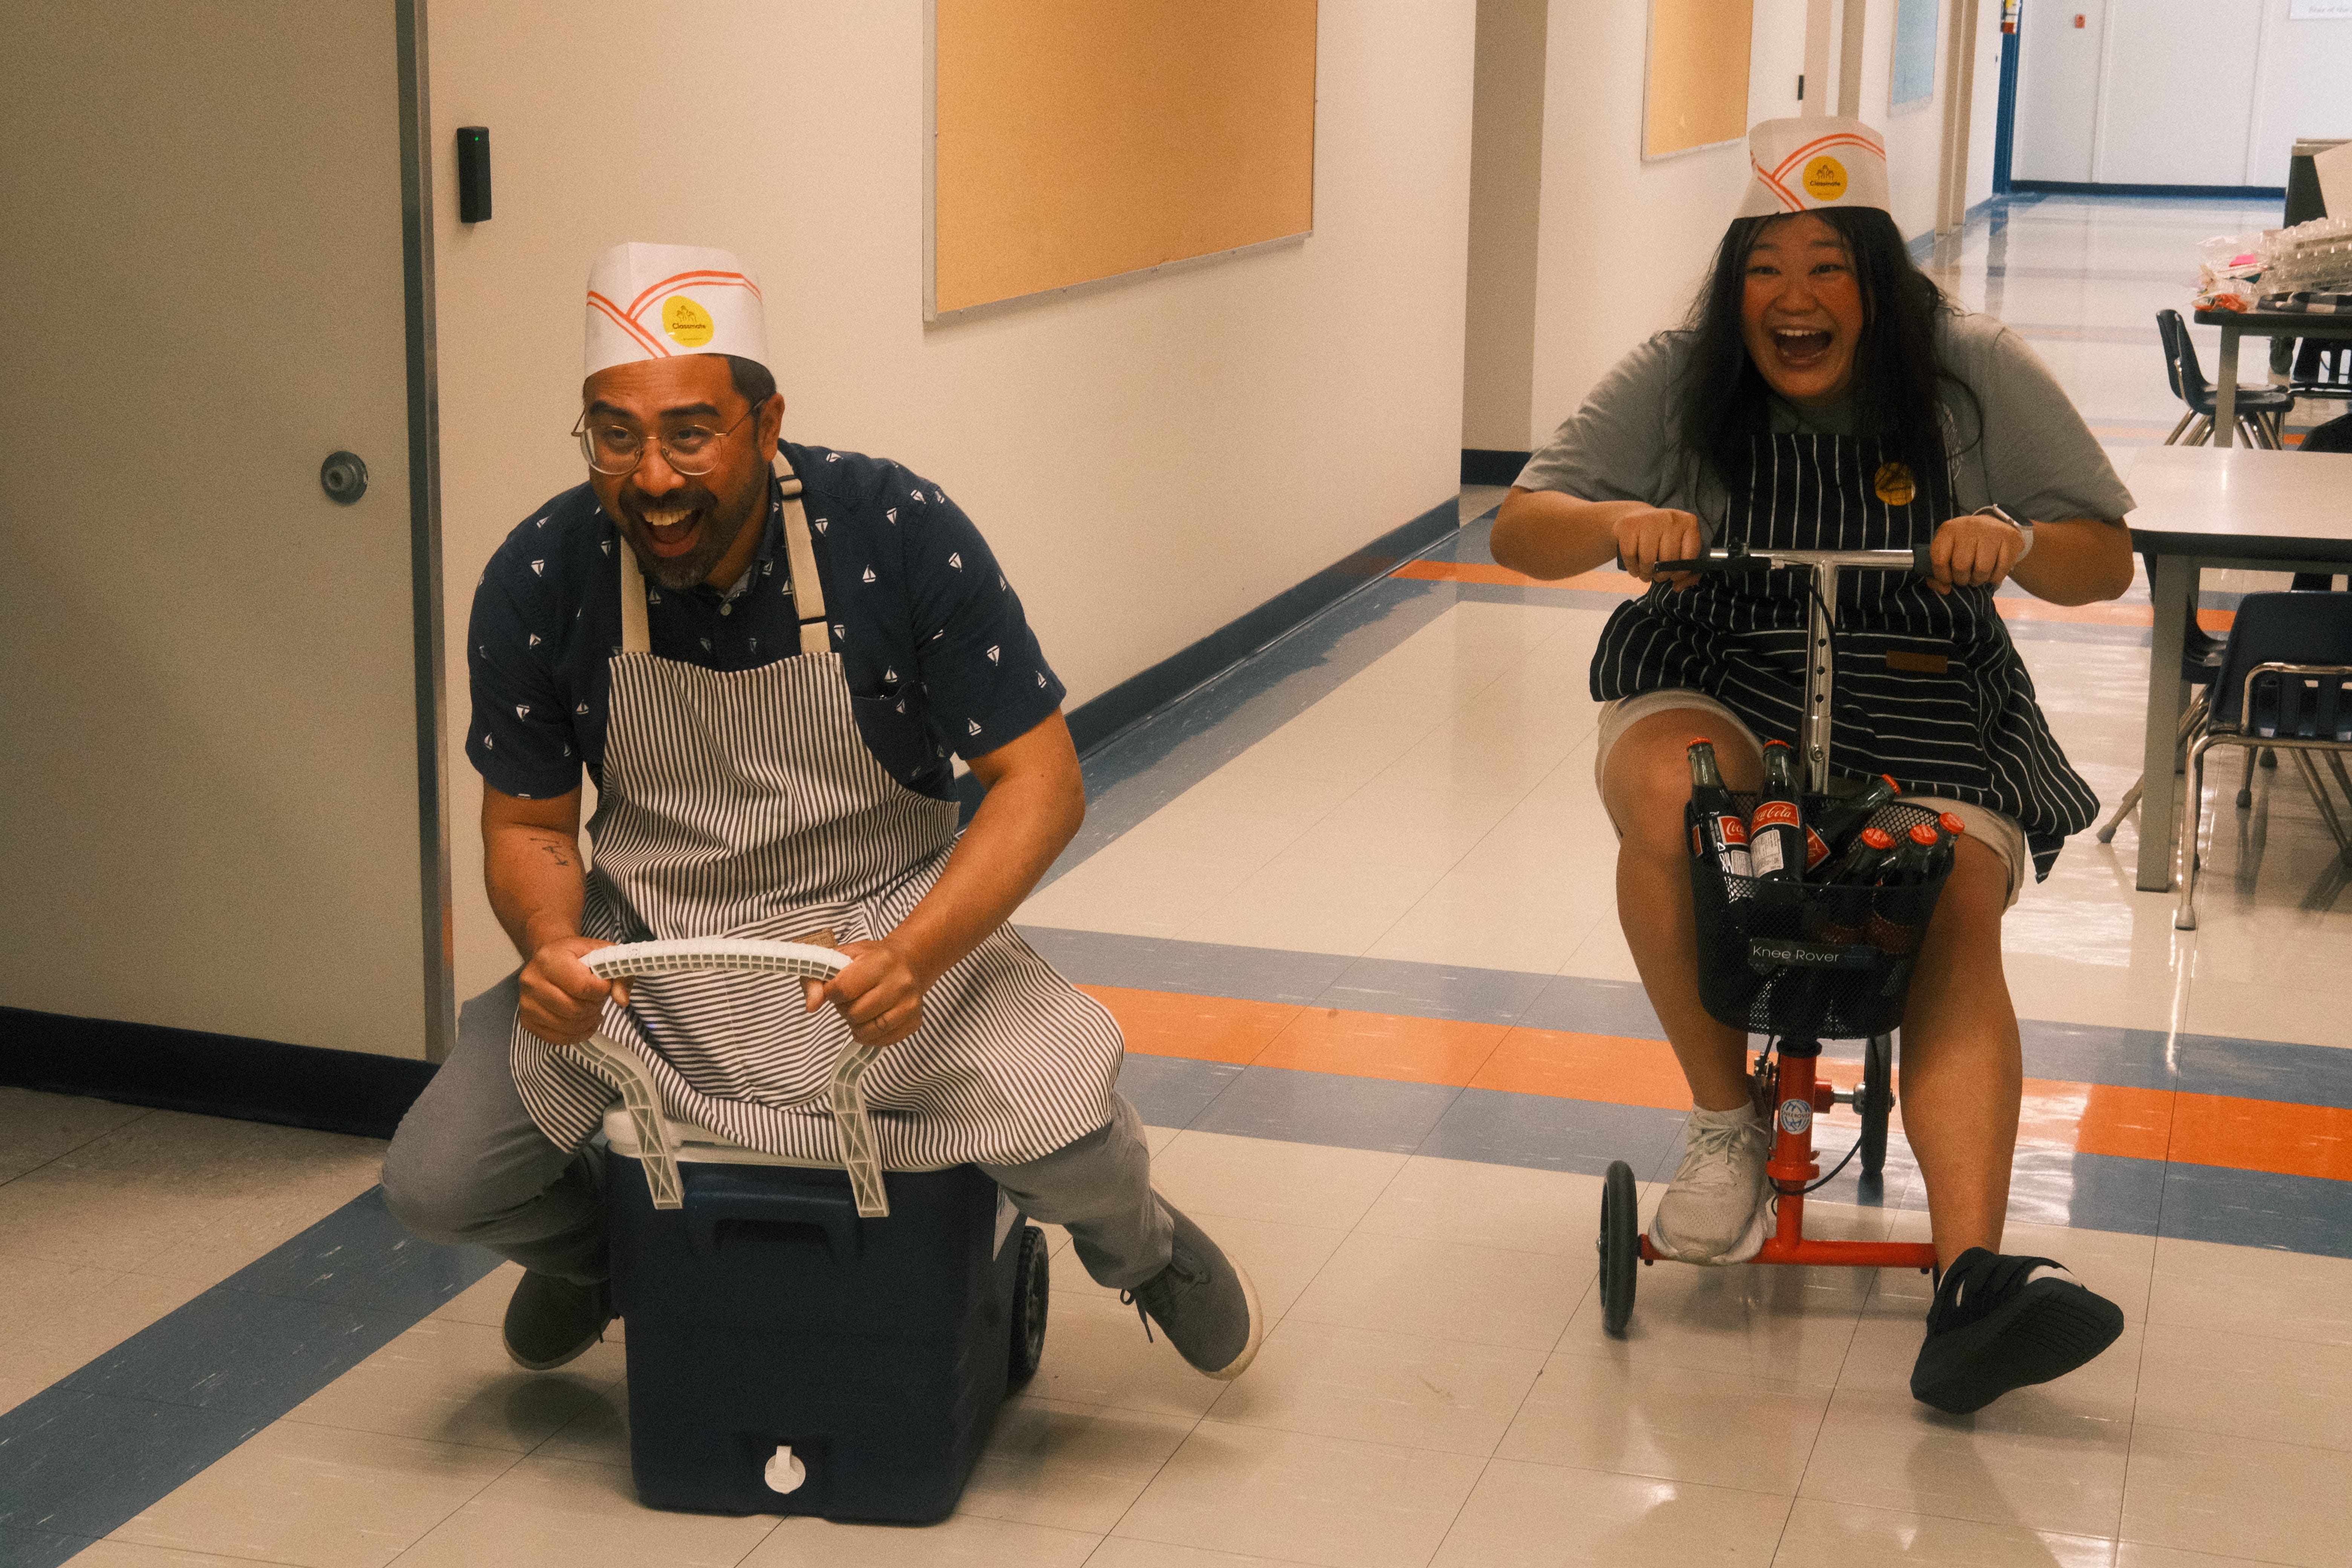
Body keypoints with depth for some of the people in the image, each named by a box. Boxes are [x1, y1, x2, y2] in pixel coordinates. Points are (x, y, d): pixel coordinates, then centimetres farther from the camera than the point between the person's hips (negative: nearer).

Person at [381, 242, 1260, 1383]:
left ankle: (1141, 1250, 15)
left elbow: (1040, 781, -17)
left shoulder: (901, 536, -20)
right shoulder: (539, 580, -13)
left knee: (1072, 1137, -26)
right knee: (432, 1183, -11)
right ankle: (597, 1248, 28)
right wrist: (552, 946, -24)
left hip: (887, 924, -2)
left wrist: (914, 956, -34)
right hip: (642, 951, 3)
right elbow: (527, 825, 0)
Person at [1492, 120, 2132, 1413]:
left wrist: (2019, 541, -23)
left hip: (1925, 711, 0)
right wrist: (1618, 521, -26)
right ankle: (1724, 1125, -15)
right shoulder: (1676, 381, 0)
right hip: (1715, 685, 0)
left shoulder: (1975, 375, 0)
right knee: (1663, 797, -34)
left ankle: (1972, 1283, -39)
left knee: (1958, 916, -27)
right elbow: (1517, 528, -4)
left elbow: (2107, 562, 1)